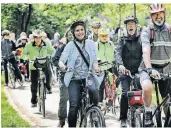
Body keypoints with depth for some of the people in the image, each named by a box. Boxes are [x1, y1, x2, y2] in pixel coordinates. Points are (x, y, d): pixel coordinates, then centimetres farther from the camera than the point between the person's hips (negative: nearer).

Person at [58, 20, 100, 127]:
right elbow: (62, 59, -5)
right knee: (74, 106, -9)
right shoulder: (70, 45, 2)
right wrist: (62, 65, -29)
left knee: (94, 90, -32)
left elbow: (95, 60, 8)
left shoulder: (91, 44, 8)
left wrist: (96, 67, -15)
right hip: (74, 79, 0)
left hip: (88, 77, 1)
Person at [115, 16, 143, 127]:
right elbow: (118, 52, -7)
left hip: (138, 70, 1)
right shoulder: (122, 39, 4)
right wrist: (120, 64, -26)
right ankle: (123, 119, -3)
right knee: (125, 93, -10)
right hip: (125, 70, -1)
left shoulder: (141, 38, 4)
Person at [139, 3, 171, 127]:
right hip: (149, 68, -3)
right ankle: (148, 114, -13)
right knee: (147, 87, -33)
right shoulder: (147, 32, -8)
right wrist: (150, 70, -37)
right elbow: (146, 51, -21)